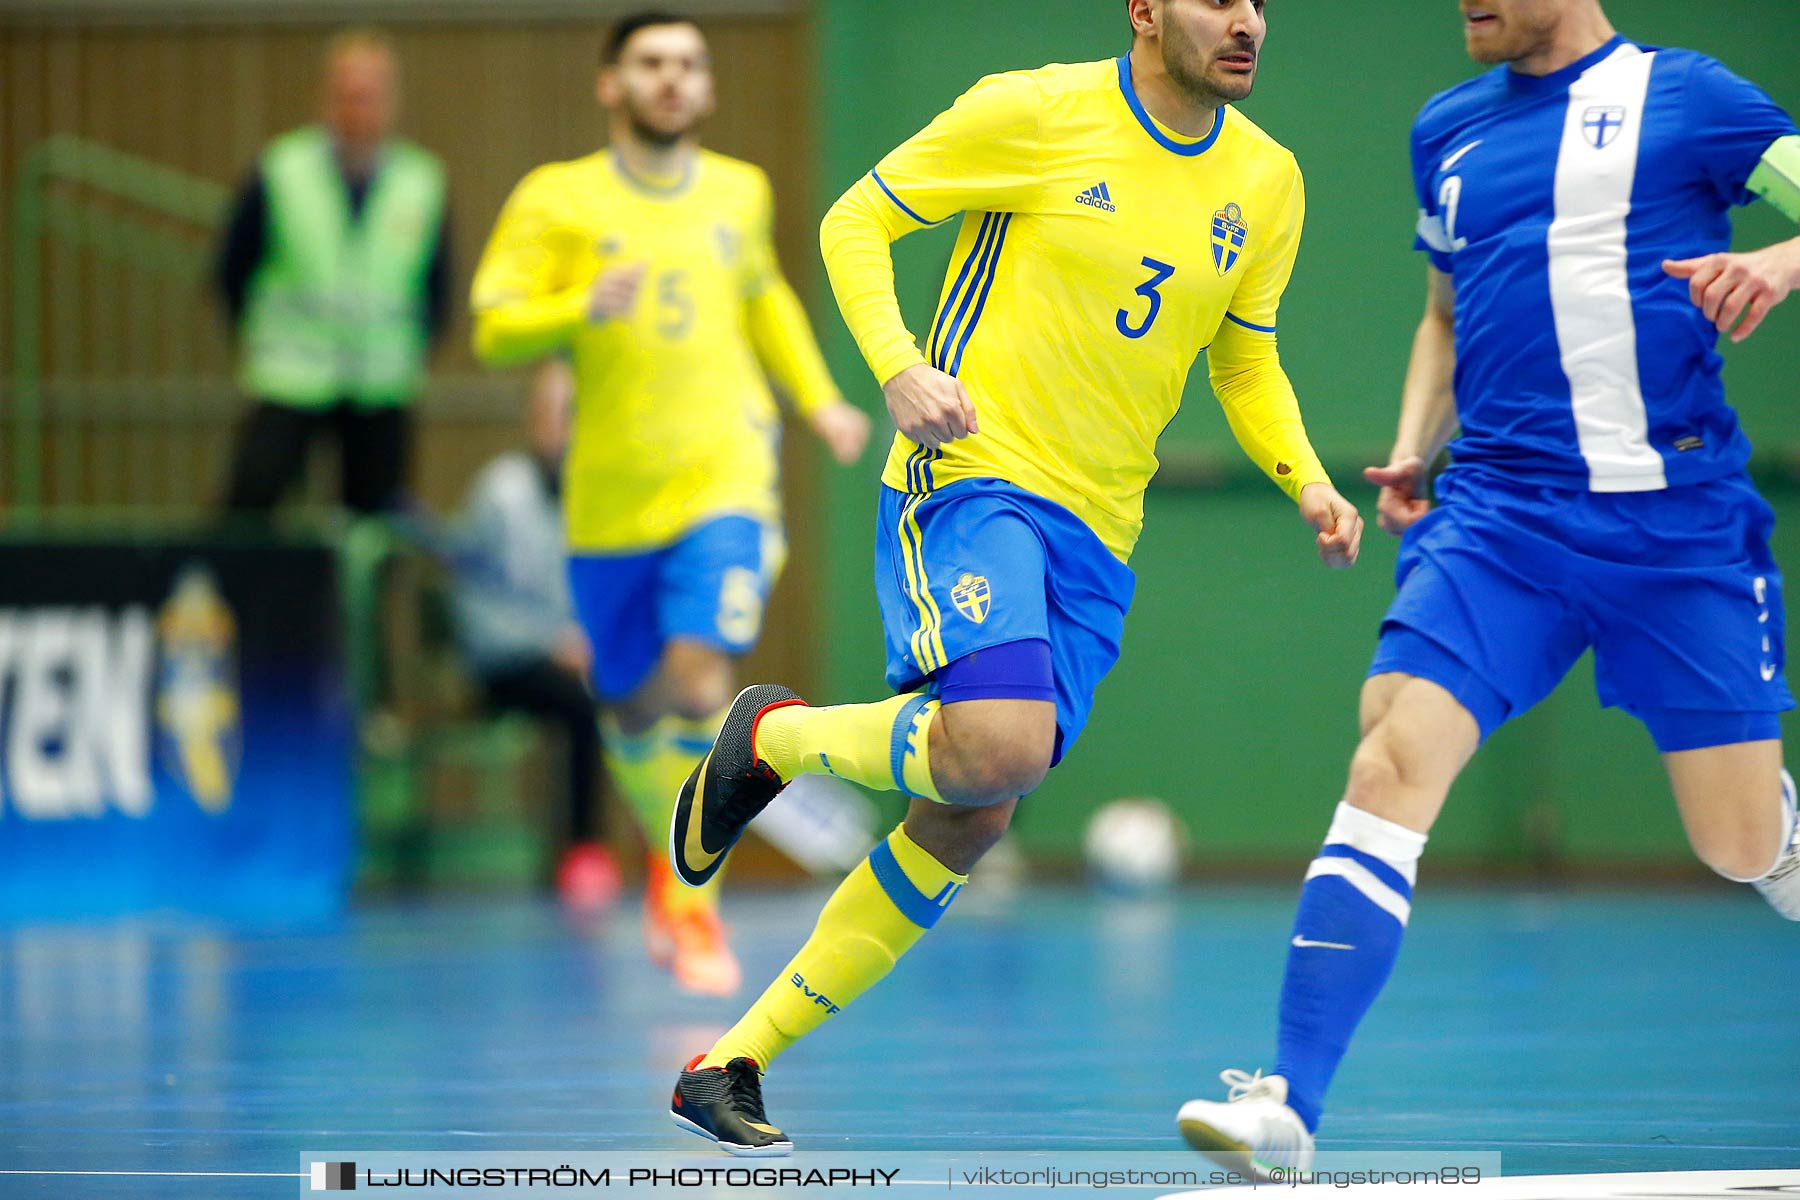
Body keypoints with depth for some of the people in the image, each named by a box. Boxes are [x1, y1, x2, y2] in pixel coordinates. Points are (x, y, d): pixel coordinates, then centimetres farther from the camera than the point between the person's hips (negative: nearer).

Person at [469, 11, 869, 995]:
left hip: (724, 479, 0)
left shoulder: (739, 194, 8)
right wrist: (581, 310, -27)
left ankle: (693, 907, -11)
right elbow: (494, 331, -9)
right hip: (611, 497, 0)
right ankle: (666, 852, 40)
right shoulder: (558, 200, -3)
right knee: (633, 708, 10)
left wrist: (817, 398, 18)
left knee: (700, 674, -19)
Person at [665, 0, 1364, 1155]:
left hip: (1097, 536, 6)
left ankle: (731, 1066, 13)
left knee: (970, 819, 3)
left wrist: (1307, 481, 2)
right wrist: (901, 370, -16)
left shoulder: (1267, 181, 9)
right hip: (971, 473, -6)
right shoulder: (1037, 112, -6)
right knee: (1000, 744, -29)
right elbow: (856, 220, 0)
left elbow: (1247, 364, 21)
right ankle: (775, 735, 2)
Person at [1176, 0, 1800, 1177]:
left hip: (1679, 526, -3)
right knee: (1392, 763, -17)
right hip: (1499, 517, 3)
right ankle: (1290, 1106, -20)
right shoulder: (1448, 130, 15)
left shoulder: (1686, 95, 0)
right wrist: (1411, 451, 13)